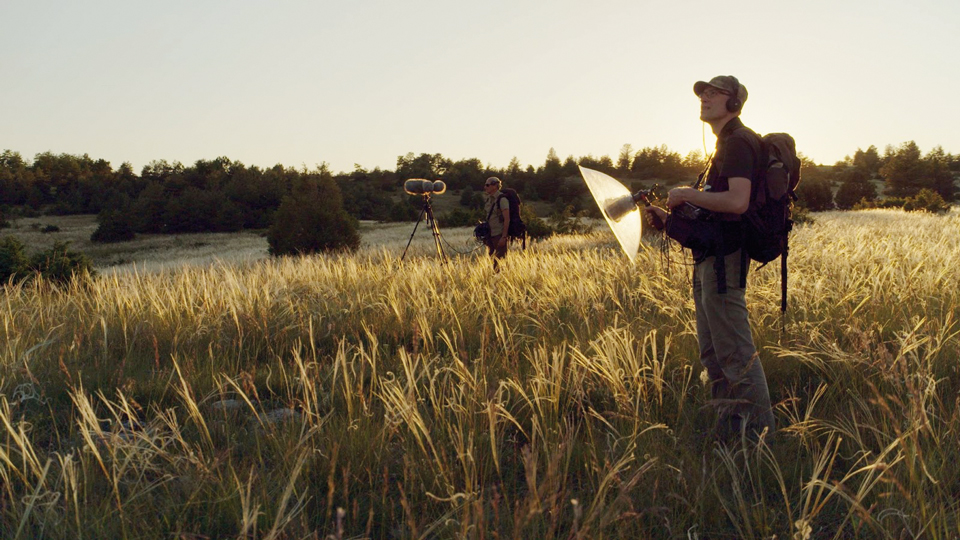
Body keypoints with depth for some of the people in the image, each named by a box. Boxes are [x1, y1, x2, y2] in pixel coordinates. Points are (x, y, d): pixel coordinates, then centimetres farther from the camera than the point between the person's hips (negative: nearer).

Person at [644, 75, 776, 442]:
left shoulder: (737, 141, -9)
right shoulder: (726, 144, 22)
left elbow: (738, 201, -25)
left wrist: (686, 195, -14)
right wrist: (671, 217, 13)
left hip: (723, 258, -11)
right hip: (710, 258, 11)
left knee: (735, 350, -8)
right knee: (712, 353, 13)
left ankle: (761, 431, 0)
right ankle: (728, 430, 21)